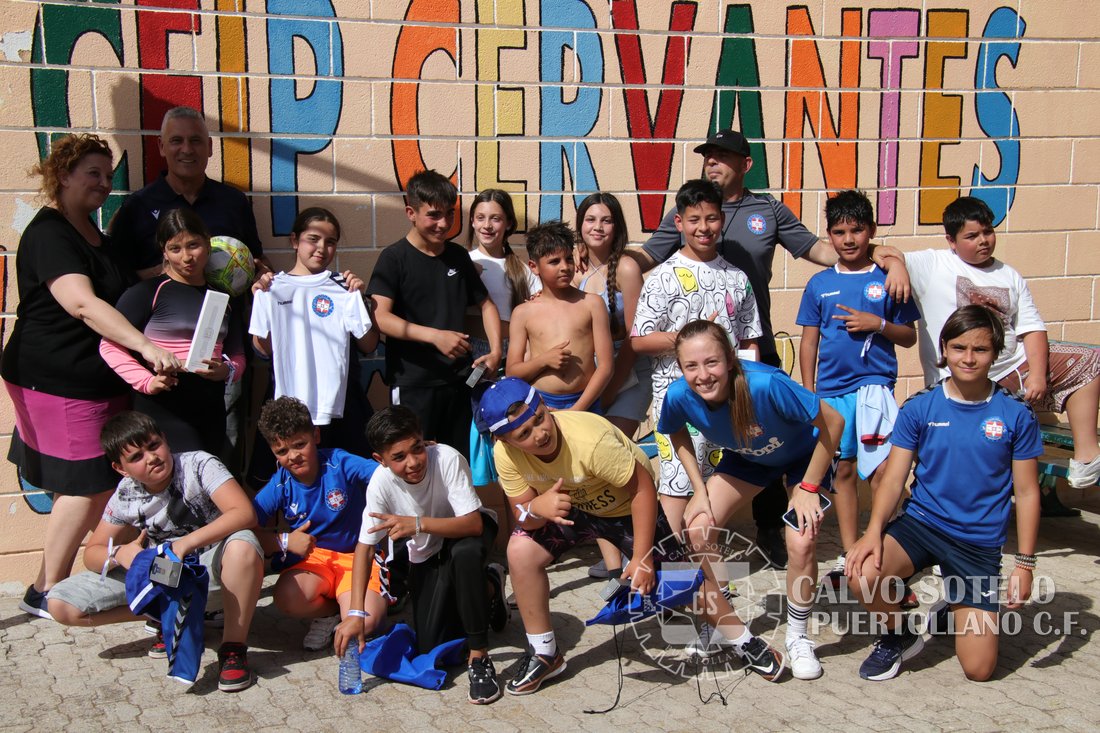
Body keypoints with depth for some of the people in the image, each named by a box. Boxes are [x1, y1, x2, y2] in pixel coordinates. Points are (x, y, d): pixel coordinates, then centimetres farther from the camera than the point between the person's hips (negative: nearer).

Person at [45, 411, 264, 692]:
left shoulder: (198, 465, -21)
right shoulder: (125, 497, -9)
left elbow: (245, 513, -33)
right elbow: (92, 554, -3)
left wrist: (186, 543, -41)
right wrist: (119, 554, -27)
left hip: (209, 561, -4)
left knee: (243, 546, -42)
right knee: (62, 605, -9)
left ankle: (234, 647, -21)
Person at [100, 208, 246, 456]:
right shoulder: (149, 292, -2)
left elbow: (237, 356, 15)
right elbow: (110, 345, -6)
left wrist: (227, 370, -7)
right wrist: (147, 382, -18)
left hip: (211, 408, 6)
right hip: (163, 406, -5)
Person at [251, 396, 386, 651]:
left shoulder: (339, 463, -13)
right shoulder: (280, 485, -4)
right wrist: (284, 541, -19)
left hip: (357, 556, -2)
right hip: (311, 558, 3)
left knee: (365, 622, -28)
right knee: (287, 597, -32)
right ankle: (331, 610, 4)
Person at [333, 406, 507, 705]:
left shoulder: (447, 459, -34)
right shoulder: (381, 482, -25)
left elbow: (473, 523, -37)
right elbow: (365, 548, -19)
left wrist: (418, 524, -50)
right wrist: (355, 613, -26)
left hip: (465, 533, -3)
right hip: (426, 555, 3)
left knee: (464, 552, -40)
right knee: (431, 646, -4)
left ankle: (479, 658, -24)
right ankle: (487, 589, 23)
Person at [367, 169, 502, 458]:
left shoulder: (458, 256, 10)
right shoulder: (395, 258, -6)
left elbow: (485, 304, 18)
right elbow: (380, 317, -17)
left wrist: (495, 351, 3)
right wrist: (435, 335, -27)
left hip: (458, 380, 5)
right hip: (413, 383, -5)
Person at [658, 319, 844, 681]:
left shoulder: (766, 385, -42)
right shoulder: (679, 395, -29)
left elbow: (833, 422, -30)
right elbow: (678, 434, -3)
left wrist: (809, 487, -22)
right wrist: (700, 491, -9)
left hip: (803, 455, -4)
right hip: (747, 459, 4)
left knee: (801, 544, -21)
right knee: (696, 531, -10)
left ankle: (797, 639, 7)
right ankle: (733, 632, 11)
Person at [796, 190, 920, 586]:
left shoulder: (888, 279, 2)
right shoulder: (819, 284, 6)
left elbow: (909, 337, 6)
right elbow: (809, 341, 9)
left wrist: (879, 324, -13)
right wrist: (809, 394, 6)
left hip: (875, 386, -2)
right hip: (831, 390, 3)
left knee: (882, 471, -11)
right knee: (843, 471, 10)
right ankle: (849, 553, 20)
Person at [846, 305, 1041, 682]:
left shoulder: (1015, 415, -5)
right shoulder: (918, 408, -4)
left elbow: (1026, 493, 0)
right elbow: (893, 479, -5)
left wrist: (1024, 563, -3)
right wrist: (874, 530, -21)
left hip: (980, 543, 0)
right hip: (920, 523, 1)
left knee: (979, 669, -4)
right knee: (862, 574, -31)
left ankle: (956, 610, 31)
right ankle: (899, 636, 4)